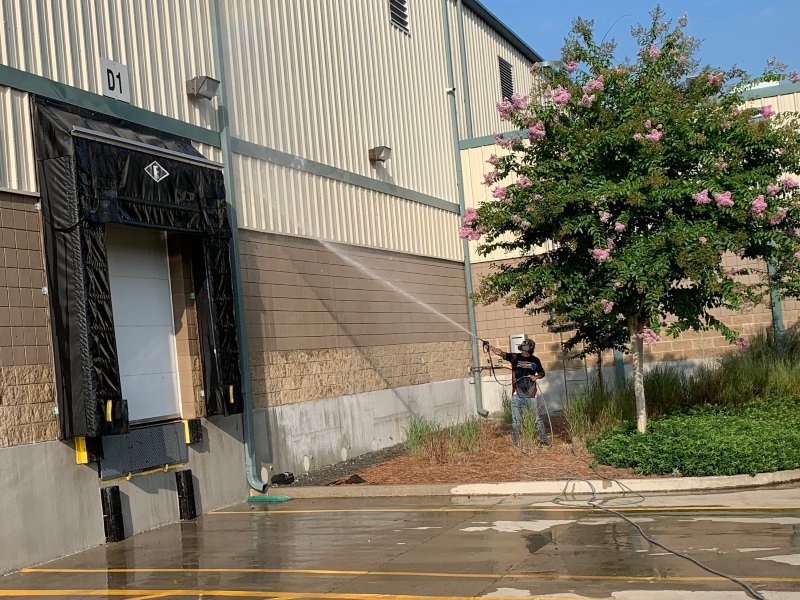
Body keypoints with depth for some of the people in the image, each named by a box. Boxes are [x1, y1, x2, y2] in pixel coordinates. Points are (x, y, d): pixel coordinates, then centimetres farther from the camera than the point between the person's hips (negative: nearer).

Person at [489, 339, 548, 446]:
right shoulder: (515, 357, 0)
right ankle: (516, 443, 11)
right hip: (517, 394, 0)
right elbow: (502, 353, -14)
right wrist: (491, 348, -32)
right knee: (515, 420, 4)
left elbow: (542, 373, 16)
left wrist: (536, 377, -6)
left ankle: (544, 440, 15)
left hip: (531, 394, 0)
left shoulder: (535, 360, 3)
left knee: (537, 418, 5)